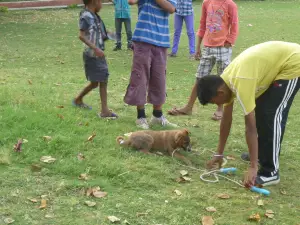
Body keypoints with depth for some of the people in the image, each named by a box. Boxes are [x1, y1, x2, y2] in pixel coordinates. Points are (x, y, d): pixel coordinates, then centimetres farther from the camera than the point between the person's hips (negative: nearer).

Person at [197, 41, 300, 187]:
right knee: (260, 110, 14)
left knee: (273, 115, -12)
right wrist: (219, 154, 12)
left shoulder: (240, 85, -28)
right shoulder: (225, 81, -2)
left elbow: (251, 128, -27)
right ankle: (264, 153, 31)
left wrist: (253, 168, -23)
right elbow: (226, 119, 7)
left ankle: (270, 172, -7)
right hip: (281, 58, 9)